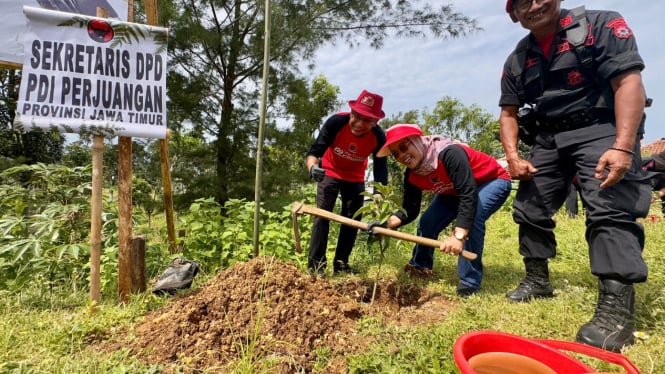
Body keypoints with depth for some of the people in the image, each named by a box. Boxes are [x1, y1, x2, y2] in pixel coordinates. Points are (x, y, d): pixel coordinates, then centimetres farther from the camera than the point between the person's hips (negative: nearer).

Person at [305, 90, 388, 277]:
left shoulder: (378, 137, -28)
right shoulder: (336, 122, -33)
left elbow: (381, 171, -30)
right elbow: (314, 152, -35)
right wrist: (313, 167, -59)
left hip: (355, 177, 3)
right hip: (330, 171, -2)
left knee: (353, 218, 3)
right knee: (322, 214, -12)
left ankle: (341, 264, 16)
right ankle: (316, 265, -8)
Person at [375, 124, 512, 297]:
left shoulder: (449, 153, -38)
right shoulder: (412, 176, -14)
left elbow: (469, 194, -44)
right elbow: (409, 211, -12)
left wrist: (458, 235, -51)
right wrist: (386, 224, -31)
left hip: (493, 181, -7)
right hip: (455, 191, 7)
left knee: (471, 218, -32)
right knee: (427, 222, -3)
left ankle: (470, 281, -17)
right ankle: (420, 267, 21)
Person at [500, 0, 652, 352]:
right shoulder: (517, 61, 7)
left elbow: (629, 82, -18)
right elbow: (508, 113, 9)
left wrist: (623, 147, -29)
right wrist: (513, 156, -8)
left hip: (602, 129, -6)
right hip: (548, 136, 6)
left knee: (610, 210, -19)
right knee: (529, 208, 6)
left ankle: (617, 307, -19)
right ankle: (538, 280, 21)